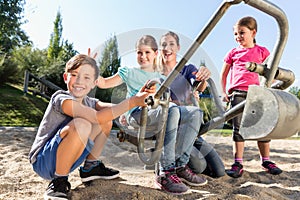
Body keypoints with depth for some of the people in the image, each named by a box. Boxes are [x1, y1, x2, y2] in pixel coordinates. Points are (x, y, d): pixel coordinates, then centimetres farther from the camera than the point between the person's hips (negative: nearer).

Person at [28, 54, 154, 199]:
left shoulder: (89, 102, 3)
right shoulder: (61, 99, -21)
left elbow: (116, 108, -14)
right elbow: (98, 117, -33)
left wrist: (137, 98, -32)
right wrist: (132, 101, -30)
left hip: (63, 160, 8)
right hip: (43, 162, -7)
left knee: (107, 121, 2)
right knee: (81, 124, -34)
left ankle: (90, 168, 9)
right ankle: (59, 182, -18)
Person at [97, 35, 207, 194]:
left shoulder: (161, 76, 25)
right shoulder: (130, 73, 14)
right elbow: (103, 83, 9)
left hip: (160, 113, 5)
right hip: (137, 114, -5)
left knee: (195, 113, -17)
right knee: (171, 110, -36)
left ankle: (180, 164, -20)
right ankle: (165, 172, -36)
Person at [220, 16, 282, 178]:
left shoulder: (262, 51, 11)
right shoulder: (233, 52, 11)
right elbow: (223, 74, 14)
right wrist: (223, 93, 6)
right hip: (237, 93, 0)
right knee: (238, 127, -2)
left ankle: (266, 160, 20)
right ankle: (238, 162, 3)